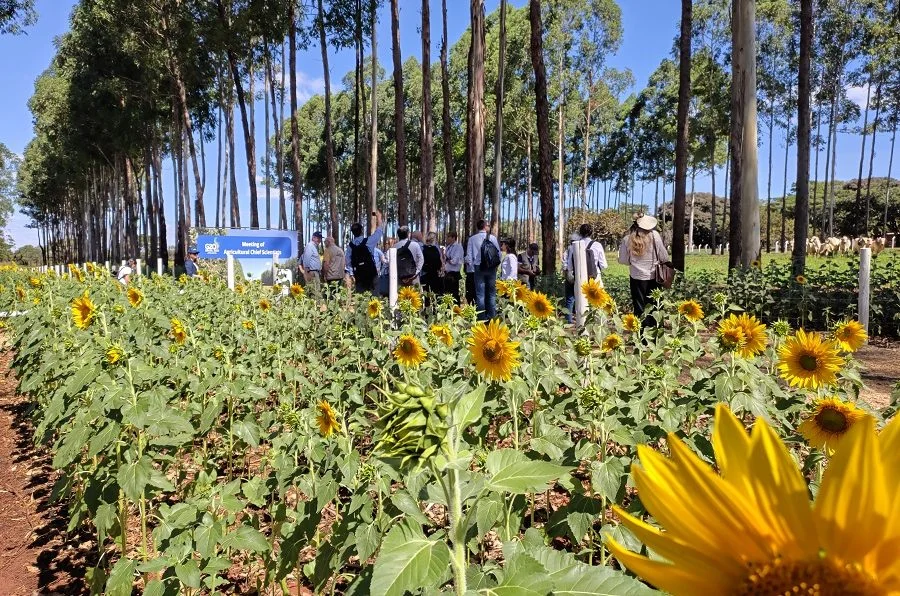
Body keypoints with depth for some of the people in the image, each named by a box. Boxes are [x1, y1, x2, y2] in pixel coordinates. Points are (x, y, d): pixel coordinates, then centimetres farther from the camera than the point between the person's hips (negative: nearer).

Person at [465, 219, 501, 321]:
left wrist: (473, 268, 5)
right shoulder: (492, 238, -1)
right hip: (492, 268, 1)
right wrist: (495, 266, 12)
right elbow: (499, 253, -1)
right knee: (491, 294, 9)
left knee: (480, 294, 1)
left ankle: (482, 318, 0)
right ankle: (492, 317, 10)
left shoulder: (472, 239, -2)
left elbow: (469, 256, -4)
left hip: (478, 268, -1)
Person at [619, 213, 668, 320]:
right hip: (653, 277, 0)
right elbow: (664, 258, -6)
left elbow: (623, 260, 2)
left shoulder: (627, 239, -6)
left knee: (639, 308, 9)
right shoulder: (654, 235, -10)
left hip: (636, 277, 1)